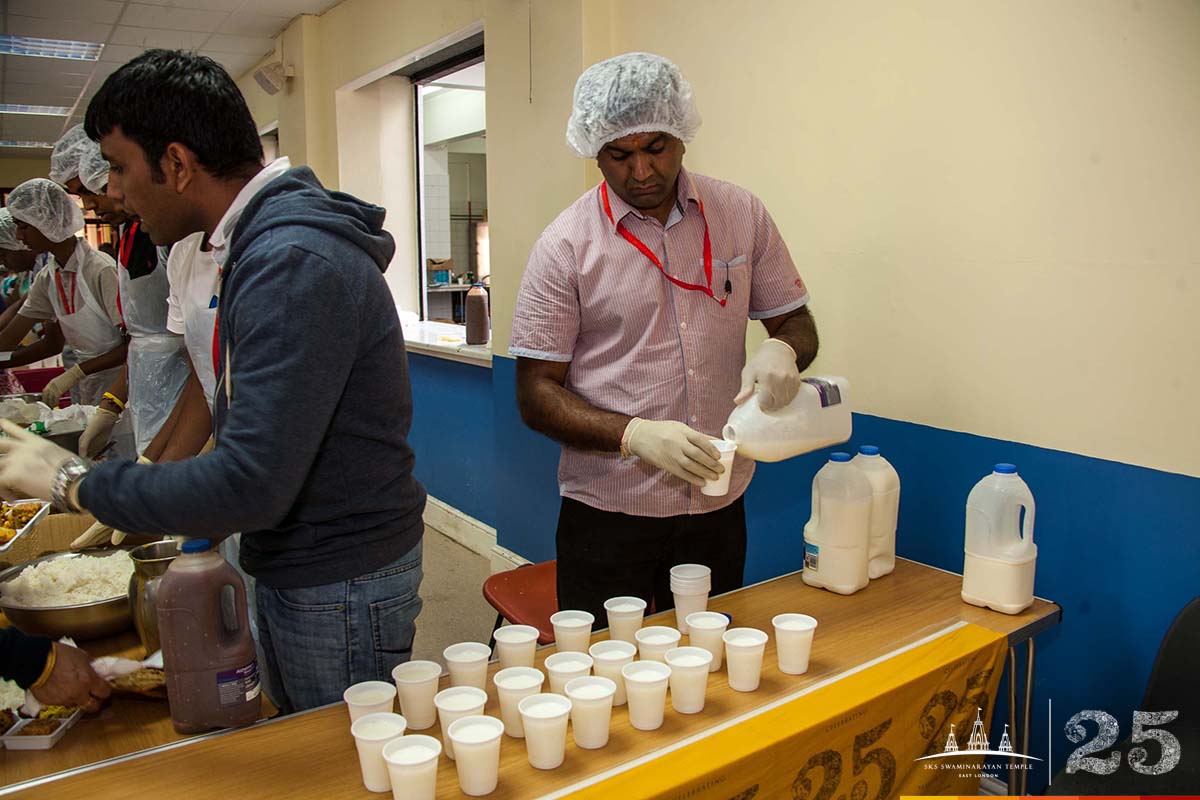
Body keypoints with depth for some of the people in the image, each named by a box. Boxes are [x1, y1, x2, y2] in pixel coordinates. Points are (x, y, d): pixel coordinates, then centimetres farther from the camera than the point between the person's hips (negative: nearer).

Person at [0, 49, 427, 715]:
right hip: (288, 567, 10)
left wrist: (75, 481, -18)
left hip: (339, 587, -10)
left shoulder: (293, 265, -27)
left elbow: (250, 485, -32)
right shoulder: (262, 242, 7)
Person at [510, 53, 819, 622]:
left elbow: (797, 322, 10)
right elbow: (536, 394, -8)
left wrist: (781, 350, -14)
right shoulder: (566, 244, -8)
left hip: (718, 508, 3)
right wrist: (635, 435, -24)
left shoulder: (742, 216, 1)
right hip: (607, 514, -2)